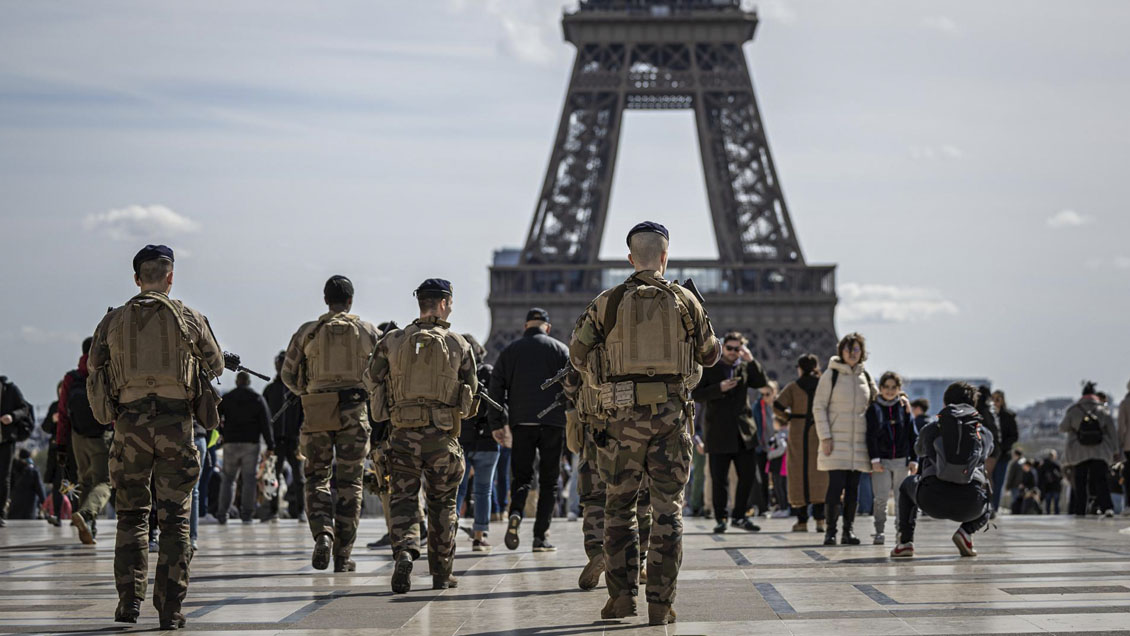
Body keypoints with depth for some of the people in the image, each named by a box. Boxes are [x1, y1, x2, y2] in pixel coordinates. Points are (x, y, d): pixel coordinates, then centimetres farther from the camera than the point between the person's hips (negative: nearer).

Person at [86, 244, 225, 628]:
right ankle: (170, 608, 0)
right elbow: (215, 367, 16)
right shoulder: (189, 319, 3)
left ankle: (130, 598, 5)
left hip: (129, 422, 1)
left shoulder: (113, 322, 6)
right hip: (175, 421, -1)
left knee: (131, 514, 13)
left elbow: (94, 375, 8)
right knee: (174, 518, 3)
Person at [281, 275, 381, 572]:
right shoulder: (368, 332, 4)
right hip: (354, 413, 0)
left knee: (317, 477, 11)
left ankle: (322, 533, -14)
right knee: (350, 483, 6)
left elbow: (287, 375, 8)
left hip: (317, 413, 0)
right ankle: (343, 555, 5)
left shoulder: (307, 332, 3)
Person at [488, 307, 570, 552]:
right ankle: (541, 536, 0)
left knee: (521, 475, 9)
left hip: (521, 422, 1)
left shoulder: (510, 350, 11)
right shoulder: (559, 349, 6)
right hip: (553, 422, -1)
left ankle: (515, 513, -21)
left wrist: (496, 423, 8)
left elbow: (496, 387, 6)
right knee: (548, 481, 6)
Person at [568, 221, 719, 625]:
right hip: (672, 413, 0)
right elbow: (711, 354, 14)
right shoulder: (684, 301, 3)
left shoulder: (608, 303, 1)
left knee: (620, 506, 12)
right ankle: (660, 603, 0)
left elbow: (578, 353, 5)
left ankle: (623, 595, 6)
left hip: (624, 414, 0)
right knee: (668, 509, 3)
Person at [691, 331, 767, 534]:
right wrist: (719, 388, -18)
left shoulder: (744, 368, 12)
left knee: (748, 476, 3)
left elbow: (762, 382, -2)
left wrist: (751, 361, -11)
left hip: (743, 431, 3)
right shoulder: (708, 368, 2)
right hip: (718, 432, -3)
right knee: (719, 479, 0)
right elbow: (696, 395, -5)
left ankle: (739, 516, 16)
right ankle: (720, 519, 9)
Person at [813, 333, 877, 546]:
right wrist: (825, 437, -10)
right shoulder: (831, 375, -1)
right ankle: (830, 531, -3)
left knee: (853, 488, 5)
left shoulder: (865, 377, 12)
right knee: (836, 486, -10)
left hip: (859, 441, 4)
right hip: (836, 440, -4)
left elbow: (875, 404, 24)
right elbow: (819, 406, -3)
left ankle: (848, 530, 10)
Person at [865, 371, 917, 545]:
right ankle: (879, 532, 0)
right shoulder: (873, 408, 2)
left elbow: (912, 436, 8)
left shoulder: (904, 408, 7)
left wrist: (914, 459, 2)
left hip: (902, 460, 2)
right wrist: (874, 459, -11)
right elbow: (870, 436, -2)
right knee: (881, 498, -7)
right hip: (881, 460, -2)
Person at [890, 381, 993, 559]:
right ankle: (966, 532, 7)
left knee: (908, 484, 36)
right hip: (968, 506, 0)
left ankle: (905, 542, 19)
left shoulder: (930, 429, 19)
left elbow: (919, 450, 41)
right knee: (987, 505, 39)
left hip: (933, 502, 0)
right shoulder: (985, 434, 19)